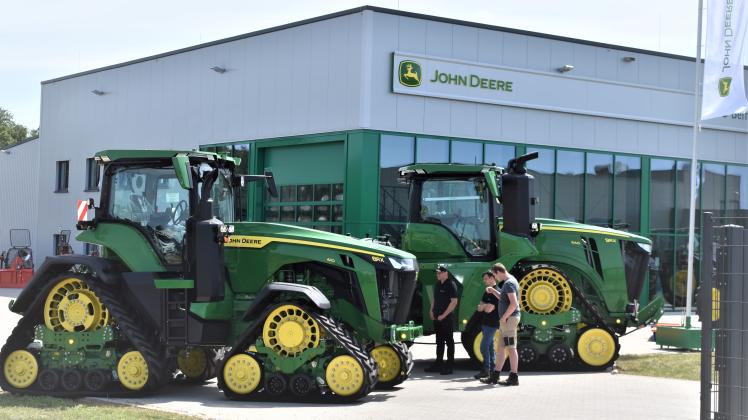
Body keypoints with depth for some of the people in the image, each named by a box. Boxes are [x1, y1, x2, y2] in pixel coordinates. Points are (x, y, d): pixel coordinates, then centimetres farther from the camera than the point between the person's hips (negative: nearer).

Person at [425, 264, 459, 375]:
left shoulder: (451, 285, -11)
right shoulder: (437, 284, 13)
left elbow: (454, 302, -16)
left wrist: (444, 315, -16)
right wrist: (432, 311, 10)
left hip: (447, 319, -8)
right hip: (437, 318, 8)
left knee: (449, 341, -2)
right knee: (439, 341, 13)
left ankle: (449, 366, 1)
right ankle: (438, 364, 20)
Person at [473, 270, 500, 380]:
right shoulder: (487, 291, 14)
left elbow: (489, 309, -20)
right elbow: (479, 308, 11)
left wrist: (483, 306, -1)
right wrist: (485, 306, -9)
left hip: (491, 324, -10)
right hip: (485, 323, 10)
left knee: (484, 346, -11)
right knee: (490, 346, 11)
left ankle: (486, 370, -7)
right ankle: (492, 369, 15)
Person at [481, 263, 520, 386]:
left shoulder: (509, 283, -15)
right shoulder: (510, 281, 16)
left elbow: (514, 303, -24)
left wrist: (504, 317, -18)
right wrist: (493, 292, 20)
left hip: (509, 319, -10)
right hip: (507, 320, 10)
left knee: (511, 348, -6)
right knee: (501, 348, 13)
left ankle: (514, 378, -2)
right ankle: (494, 376, 18)